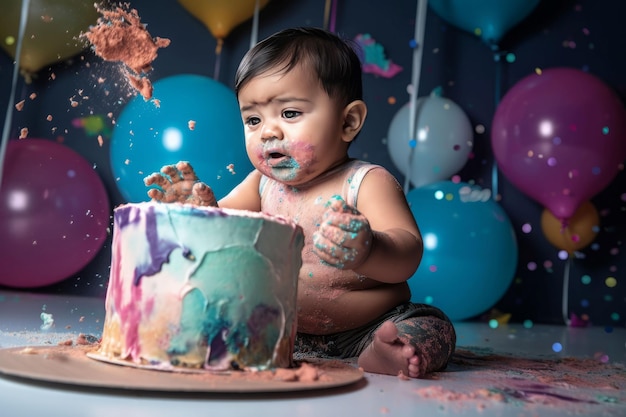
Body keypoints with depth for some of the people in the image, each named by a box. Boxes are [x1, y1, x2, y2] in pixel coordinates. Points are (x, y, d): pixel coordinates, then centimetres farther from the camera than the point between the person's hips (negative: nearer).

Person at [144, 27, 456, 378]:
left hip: (361, 332, -3)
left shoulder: (368, 182, -16)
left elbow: (408, 252, -29)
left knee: (433, 328, -25)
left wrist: (366, 251, -52)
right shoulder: (263, 183, 2)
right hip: (282, 332, 4)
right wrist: (202, 207, -23)